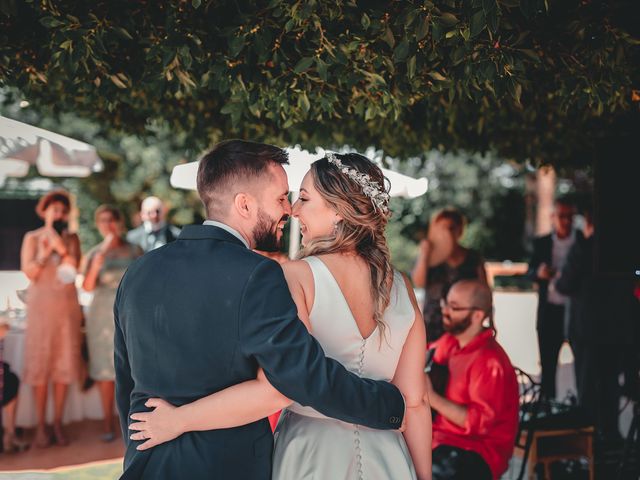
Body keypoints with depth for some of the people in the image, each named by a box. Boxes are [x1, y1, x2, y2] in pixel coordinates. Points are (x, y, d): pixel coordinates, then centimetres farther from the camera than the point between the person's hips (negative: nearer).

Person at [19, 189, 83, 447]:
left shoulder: (71, 238, 8)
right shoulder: (32, 238, 4)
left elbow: (73, 268, -5)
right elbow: (29, 272, -5)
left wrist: (60, 247, -15)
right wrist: (45, 252, -14)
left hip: (67, 305, 2)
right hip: (41, 305, -2)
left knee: (64, 363, 1)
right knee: (40, 364, -3)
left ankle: (58, 423, 8)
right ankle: (40, 426, 2)